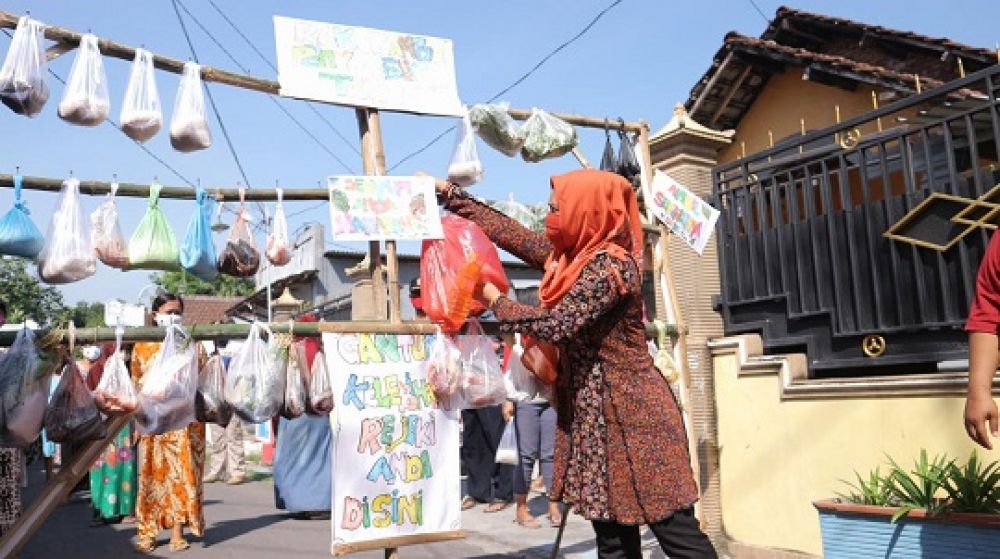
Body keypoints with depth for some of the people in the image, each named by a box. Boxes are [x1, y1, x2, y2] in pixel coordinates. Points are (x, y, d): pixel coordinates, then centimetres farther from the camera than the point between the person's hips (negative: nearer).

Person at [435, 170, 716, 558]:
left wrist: (495, 301, -8)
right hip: (593, 414, 9)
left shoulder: (610, 266, -18)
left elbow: (558, 324, -23)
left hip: (631, 412, -9)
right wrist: (447, 192, 17)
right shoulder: (572, 254, 9)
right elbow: (510, 232, 13)